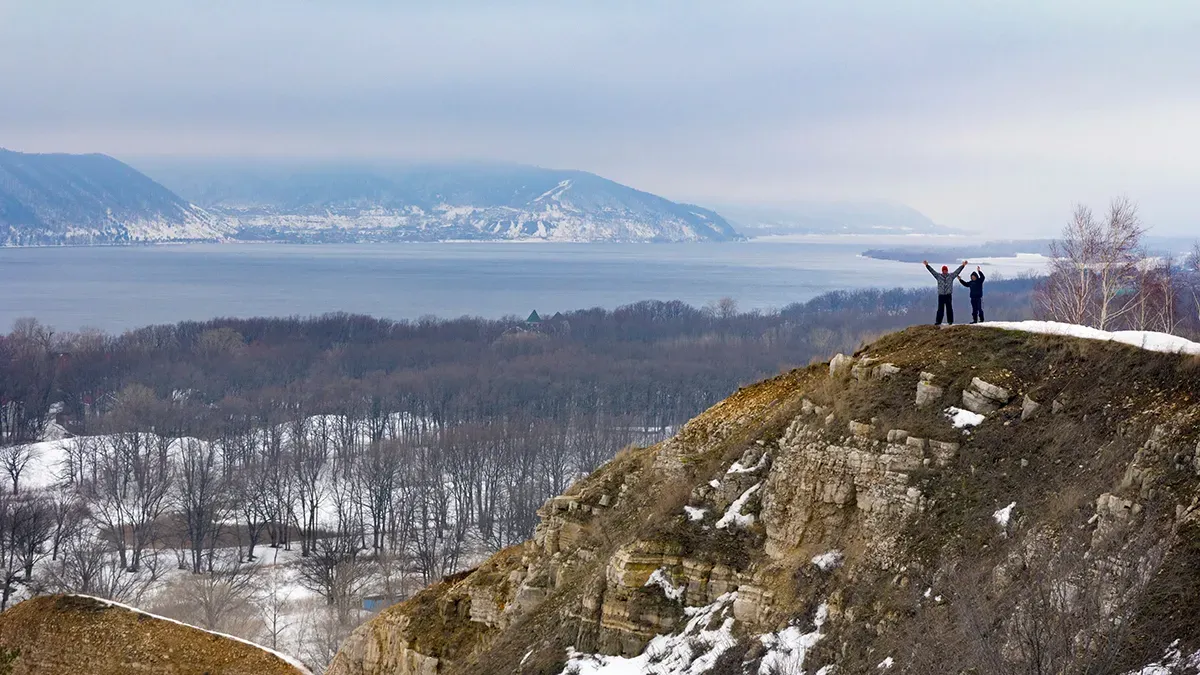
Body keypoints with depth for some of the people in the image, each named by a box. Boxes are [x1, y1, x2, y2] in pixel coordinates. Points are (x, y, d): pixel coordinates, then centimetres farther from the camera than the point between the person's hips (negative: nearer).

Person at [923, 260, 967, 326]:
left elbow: (957, 271, 2)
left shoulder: (951, 276, 6)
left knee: (949, 309, 2)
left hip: (948, 295, 0)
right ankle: (938, 321, 2)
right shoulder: (938, 276, 6)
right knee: (940, 309, 0)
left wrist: (963, 265, -6)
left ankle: (950, 321, 8)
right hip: (941, 295, 0)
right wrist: (927, 265, -5)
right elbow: (932, 271, 3)